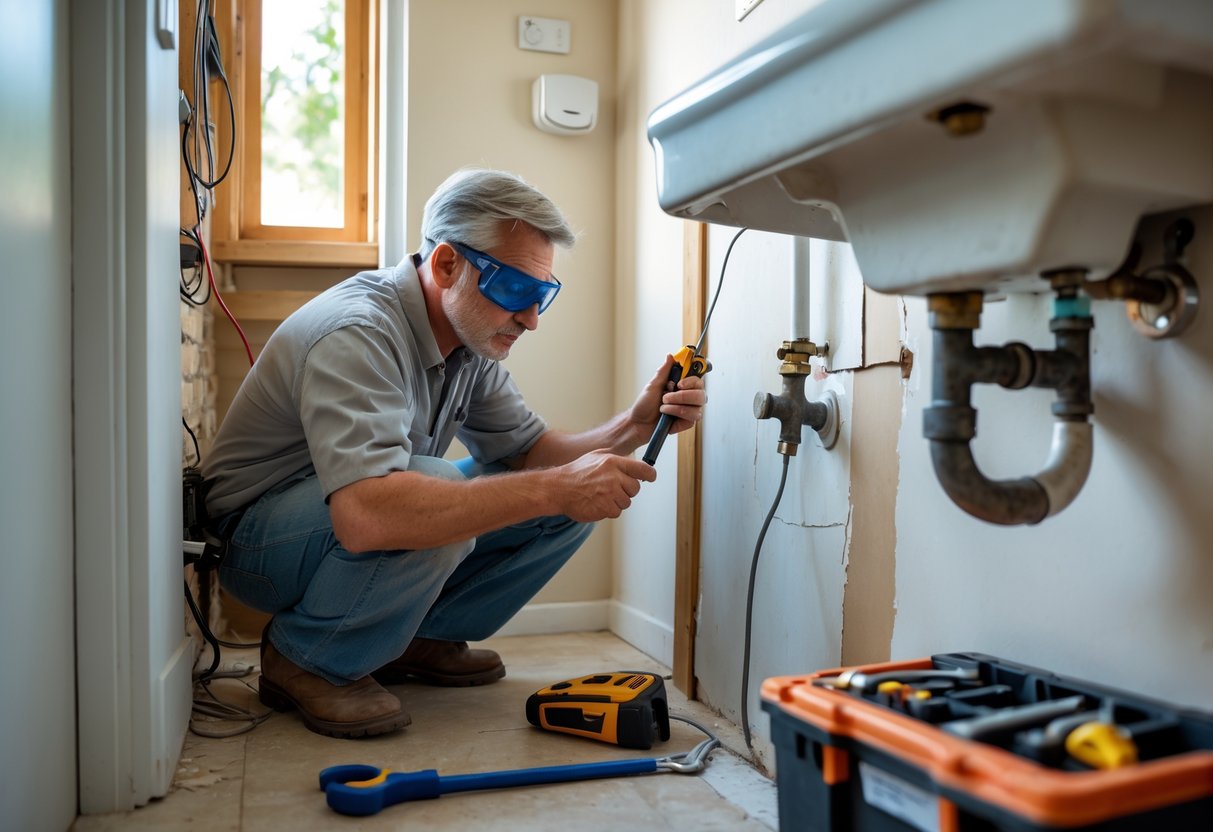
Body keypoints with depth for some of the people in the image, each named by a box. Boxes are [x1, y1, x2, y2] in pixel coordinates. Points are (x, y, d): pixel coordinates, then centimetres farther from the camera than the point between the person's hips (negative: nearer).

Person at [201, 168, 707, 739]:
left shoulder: (472, 339, -3)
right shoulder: (359, 333, -30)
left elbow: (529, 453, 1)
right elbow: (364, 515, -45)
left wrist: (635, 426, -17)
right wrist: (555, 489, -42)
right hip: (256, 537, -7)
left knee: (572, 499, -5)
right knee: (433, 498, -38)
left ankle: (419, 639, 6)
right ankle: (306, 661, -11)